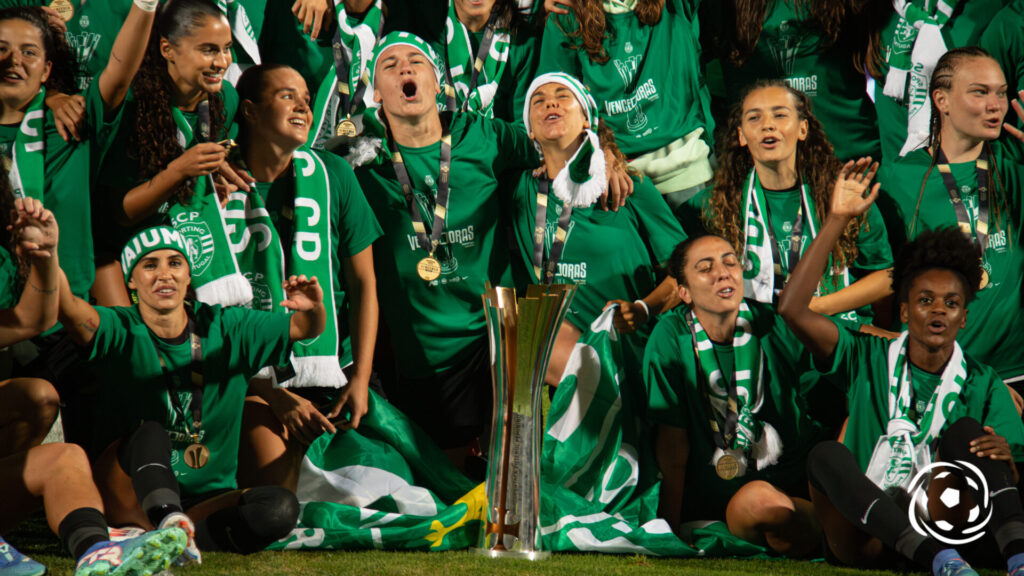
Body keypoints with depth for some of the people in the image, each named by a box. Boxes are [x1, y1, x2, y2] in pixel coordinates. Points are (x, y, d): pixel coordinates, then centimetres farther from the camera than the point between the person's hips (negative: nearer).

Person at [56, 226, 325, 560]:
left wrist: (313, 310, -28)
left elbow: (303, 329, -3)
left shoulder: (226, 329, 3)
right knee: (150, 433, -33)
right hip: (131, 493, -2)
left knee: (280, 506, -26)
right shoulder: (121, 332, -5)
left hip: (207, 499, 2)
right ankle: (172, 526, -56)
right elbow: (69, 309, -25)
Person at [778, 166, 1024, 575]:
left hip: (936, 524, 0)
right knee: (826, 455, -29)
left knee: (967, 430, -20)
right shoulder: (868, 358, 10)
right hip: (866, 539, 0)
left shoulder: (981, 384, 12)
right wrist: (837, 220, -6)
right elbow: (792, 309, -4)